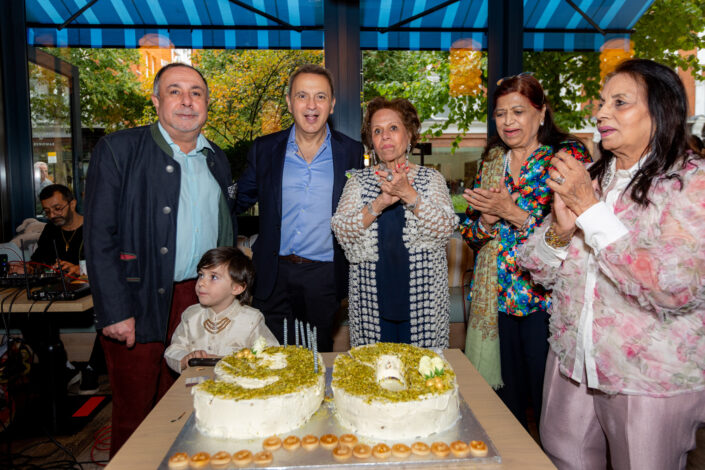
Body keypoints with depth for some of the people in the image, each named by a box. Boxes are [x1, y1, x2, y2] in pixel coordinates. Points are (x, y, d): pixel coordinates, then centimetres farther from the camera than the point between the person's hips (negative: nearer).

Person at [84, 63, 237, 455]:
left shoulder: (217, 160, 11)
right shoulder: (118, 150, -4)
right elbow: (99, 237, -8)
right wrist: (115, 311, -14)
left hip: (202, 299, 4)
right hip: (139, 303, -4)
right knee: (135, 415, 8)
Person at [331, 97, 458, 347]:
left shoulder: (431, 178, 5)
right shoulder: (358, 181, 7)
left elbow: (446, 229, -8)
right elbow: (341, 232, -5)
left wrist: (409, 195, -21)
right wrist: (380, 202, -20)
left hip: (422, 298, 0)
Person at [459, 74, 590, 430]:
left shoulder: (569, 155, -4)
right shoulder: (491, 160, 11)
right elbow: (469, 232, 10)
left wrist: (513, 212, -19)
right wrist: (488, 219, -10)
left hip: (544, 297, -4)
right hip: (497, 297, 5)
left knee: (547, 398, 5)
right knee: (505, 398, 15)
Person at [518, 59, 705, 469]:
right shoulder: (589, 178, 4)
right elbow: (538, 270, 5)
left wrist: (591, 209, -23)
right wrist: (560, 230, -17)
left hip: (652, 379, -5)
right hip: (571, 364, 5)